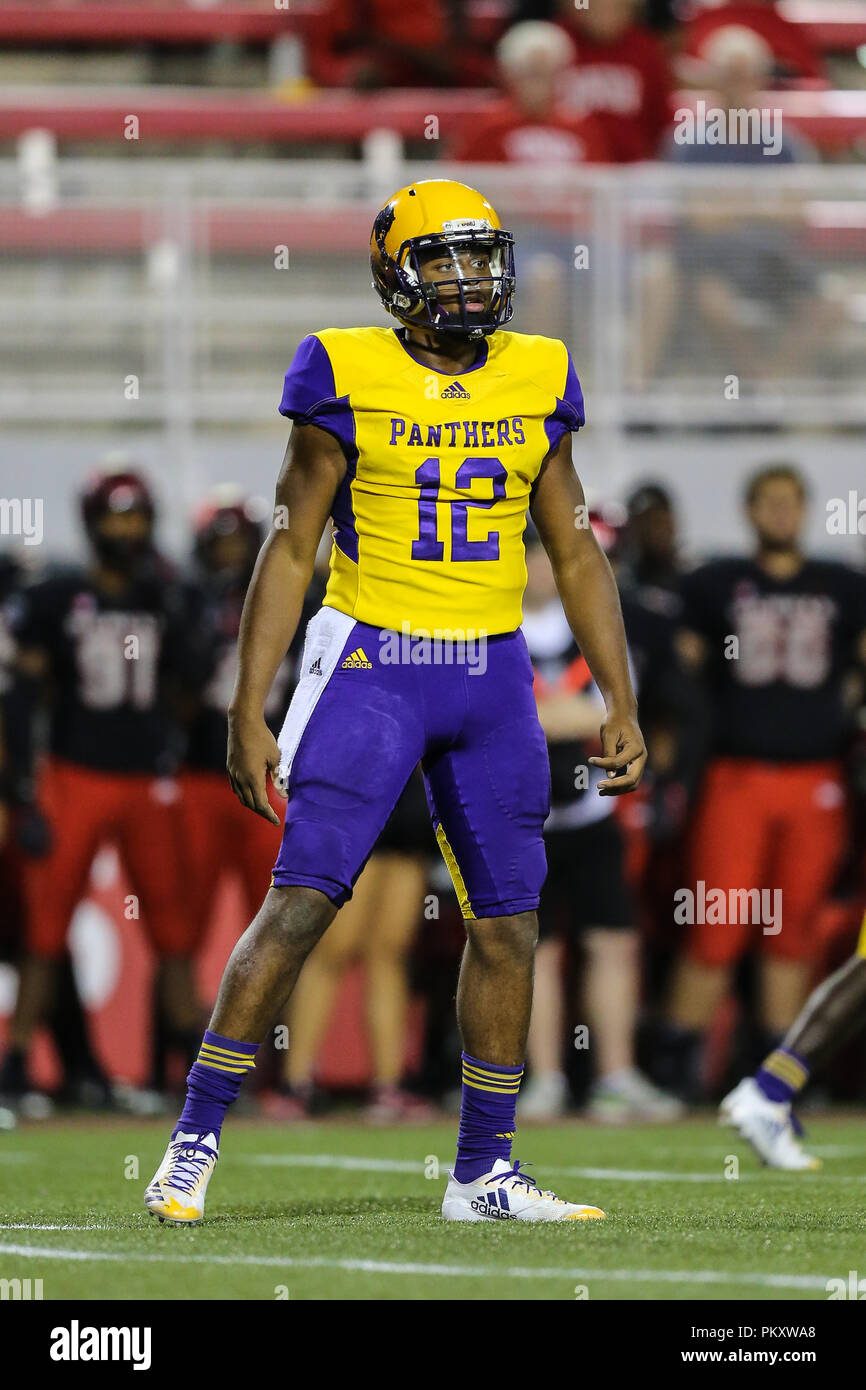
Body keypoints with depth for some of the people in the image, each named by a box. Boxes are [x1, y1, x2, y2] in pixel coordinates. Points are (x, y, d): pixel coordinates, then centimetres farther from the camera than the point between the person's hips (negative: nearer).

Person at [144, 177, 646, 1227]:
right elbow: (290, 551, -2)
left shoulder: (537, 384, 6)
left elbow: (576, 556, 13)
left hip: (490, 671, 4)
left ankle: (483, 1172, 15)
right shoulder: (351, 381, -5)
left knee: (507, 923, 5)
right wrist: (247, 714, -7)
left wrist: (620, 701, 7)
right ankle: (194, 1142, -3)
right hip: (370, 665, -4)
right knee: (302, 899, -11)